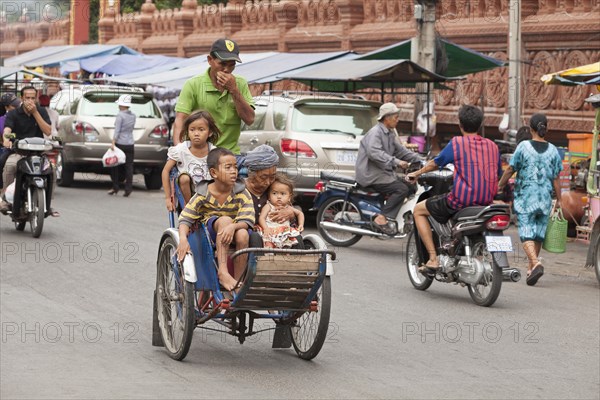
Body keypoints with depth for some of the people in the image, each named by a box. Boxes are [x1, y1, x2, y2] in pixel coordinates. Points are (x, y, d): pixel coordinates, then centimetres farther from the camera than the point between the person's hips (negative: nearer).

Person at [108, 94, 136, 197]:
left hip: (120, 143, -5)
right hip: (130, 144, 5)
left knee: (115, 166, 6)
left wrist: (113, 143, -18)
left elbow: (117, 131, -16)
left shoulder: (120, 115, -11)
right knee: (128, 166, 3)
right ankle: (128, 189, 0)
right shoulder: (133, 116, 7)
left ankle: (115, 187, 8)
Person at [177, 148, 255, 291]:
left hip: (233, 231, 1)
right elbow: (185, 218, -11)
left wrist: (233, 227, -42)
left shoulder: (242, 193, -7)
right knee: (225, 220, -35)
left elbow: (247, 220, -18)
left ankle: (238, 280, -24)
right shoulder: (203, 195, -9)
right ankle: (223, 273, -44)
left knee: (243, 234, -35)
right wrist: (183, 239, -32)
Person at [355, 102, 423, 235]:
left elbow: (400, 150, 22)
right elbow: (374, 152, -30)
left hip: (384, 172, 10)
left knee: (411, 188, 3)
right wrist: (396, 162, -37)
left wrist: (419, 160, 10)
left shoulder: (390, 133, 18)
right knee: (401, 189, -23)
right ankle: (382, 219, -25)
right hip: (372, 175, -10)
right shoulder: (375, 132, -14)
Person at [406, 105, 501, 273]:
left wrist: (417, 173, 29)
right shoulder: (492, 146, 8)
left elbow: (435, 163, 10)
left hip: (460, 199, -6)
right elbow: (498, 175, 19)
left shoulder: (456, 143, -5)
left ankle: (433, 259, 3)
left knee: (418, 210, 14)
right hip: (486, 201, 6)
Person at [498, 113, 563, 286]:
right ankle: (531, 268, 23)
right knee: (539, 234, 14)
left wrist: (500, 185, 13)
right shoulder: (553, 150, 0)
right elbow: (556, 178, 2)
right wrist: (559, 200, 11)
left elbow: (510, 170, -3)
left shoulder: (523, 146, -8)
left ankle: (535, 263, -27)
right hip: (545, 199, 3)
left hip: (525, 197, -3)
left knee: (526, 234, -5)